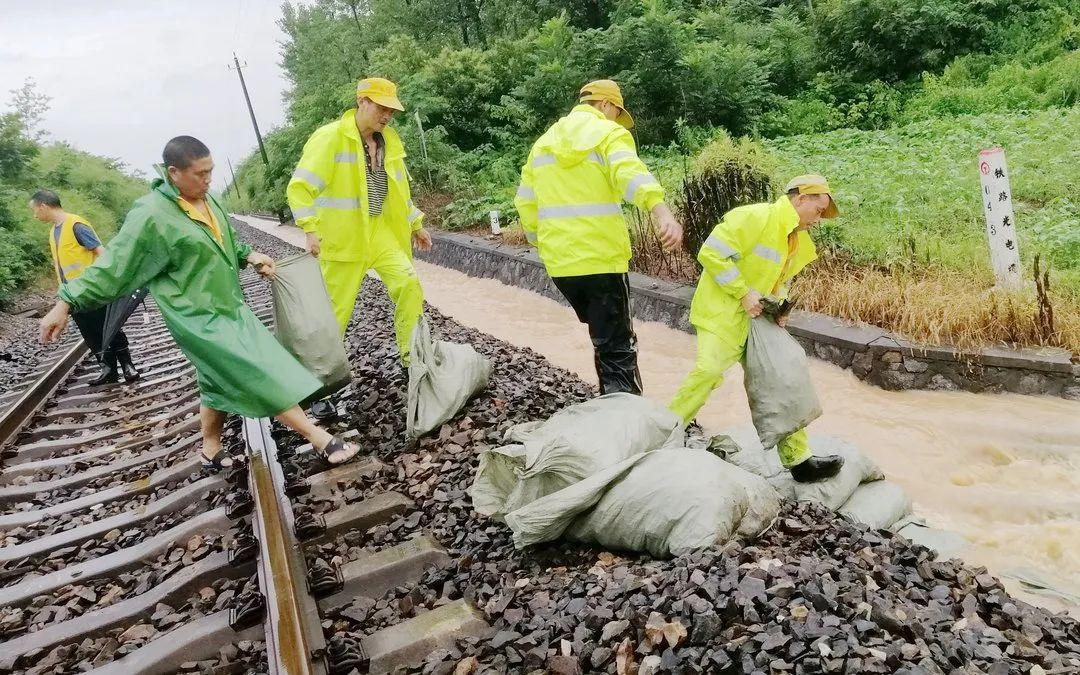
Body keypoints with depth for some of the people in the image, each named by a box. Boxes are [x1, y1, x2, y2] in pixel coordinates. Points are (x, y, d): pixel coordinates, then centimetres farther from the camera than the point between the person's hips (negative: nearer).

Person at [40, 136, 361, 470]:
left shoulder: (206, 199, 4)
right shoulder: (151, 215, -19)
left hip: (225, 306, 9)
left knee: (220, 380, 17)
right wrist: (67, 303, -16)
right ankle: (323, 441, -10)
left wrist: (249, 256, 7)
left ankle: (211, 452, 33)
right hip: (197, 317, -8)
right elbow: (114, 265, -15)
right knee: (261, 374, -12)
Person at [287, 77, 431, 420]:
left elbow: (398, 190, 21)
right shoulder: (330, 137, -13)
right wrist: (312, 229, -26)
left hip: (383, 232, 6)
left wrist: (416, 225, 22)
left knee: (409, 284, -12)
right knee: (335, 312, -1)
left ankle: (412, 359, 5)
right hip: (344, 237, -6)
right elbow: (299, 187, -16)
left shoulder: (389, 140, 9)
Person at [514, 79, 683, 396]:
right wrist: (662, 212, -40)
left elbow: (525, 202, 17)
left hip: (559, 261, 6)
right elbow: (630, 173, -24)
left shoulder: (544, 142, 17)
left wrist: (542, 243, 29)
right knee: (617, 347, -1)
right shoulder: (609, 133, -2)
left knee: (603, 336, 23)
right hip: (602, 258, -6)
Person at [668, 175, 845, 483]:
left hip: (758, 319, 9)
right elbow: (712, 253, -20)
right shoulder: (755, 217, -14)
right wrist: (744, 292, -21)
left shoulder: (799, 242, 16)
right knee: (710, 368, -26)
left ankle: (798, 459, 16)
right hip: (723, 313, -9)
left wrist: (780, 304, 4)